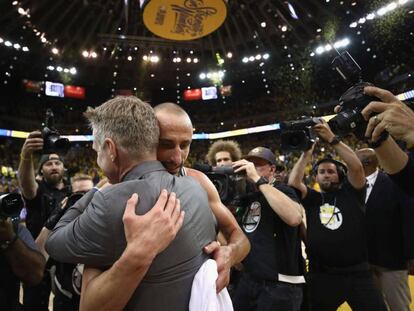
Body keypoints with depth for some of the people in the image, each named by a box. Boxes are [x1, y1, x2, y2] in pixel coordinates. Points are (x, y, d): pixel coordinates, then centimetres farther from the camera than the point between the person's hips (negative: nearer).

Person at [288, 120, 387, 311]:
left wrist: (332, 139, -15)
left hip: (357, 274, -1)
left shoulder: (350, 193, 3)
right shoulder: (312, 199, 5)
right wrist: (307, 153, -6)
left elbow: (356, 167, -13)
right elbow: (293, 182, -11)